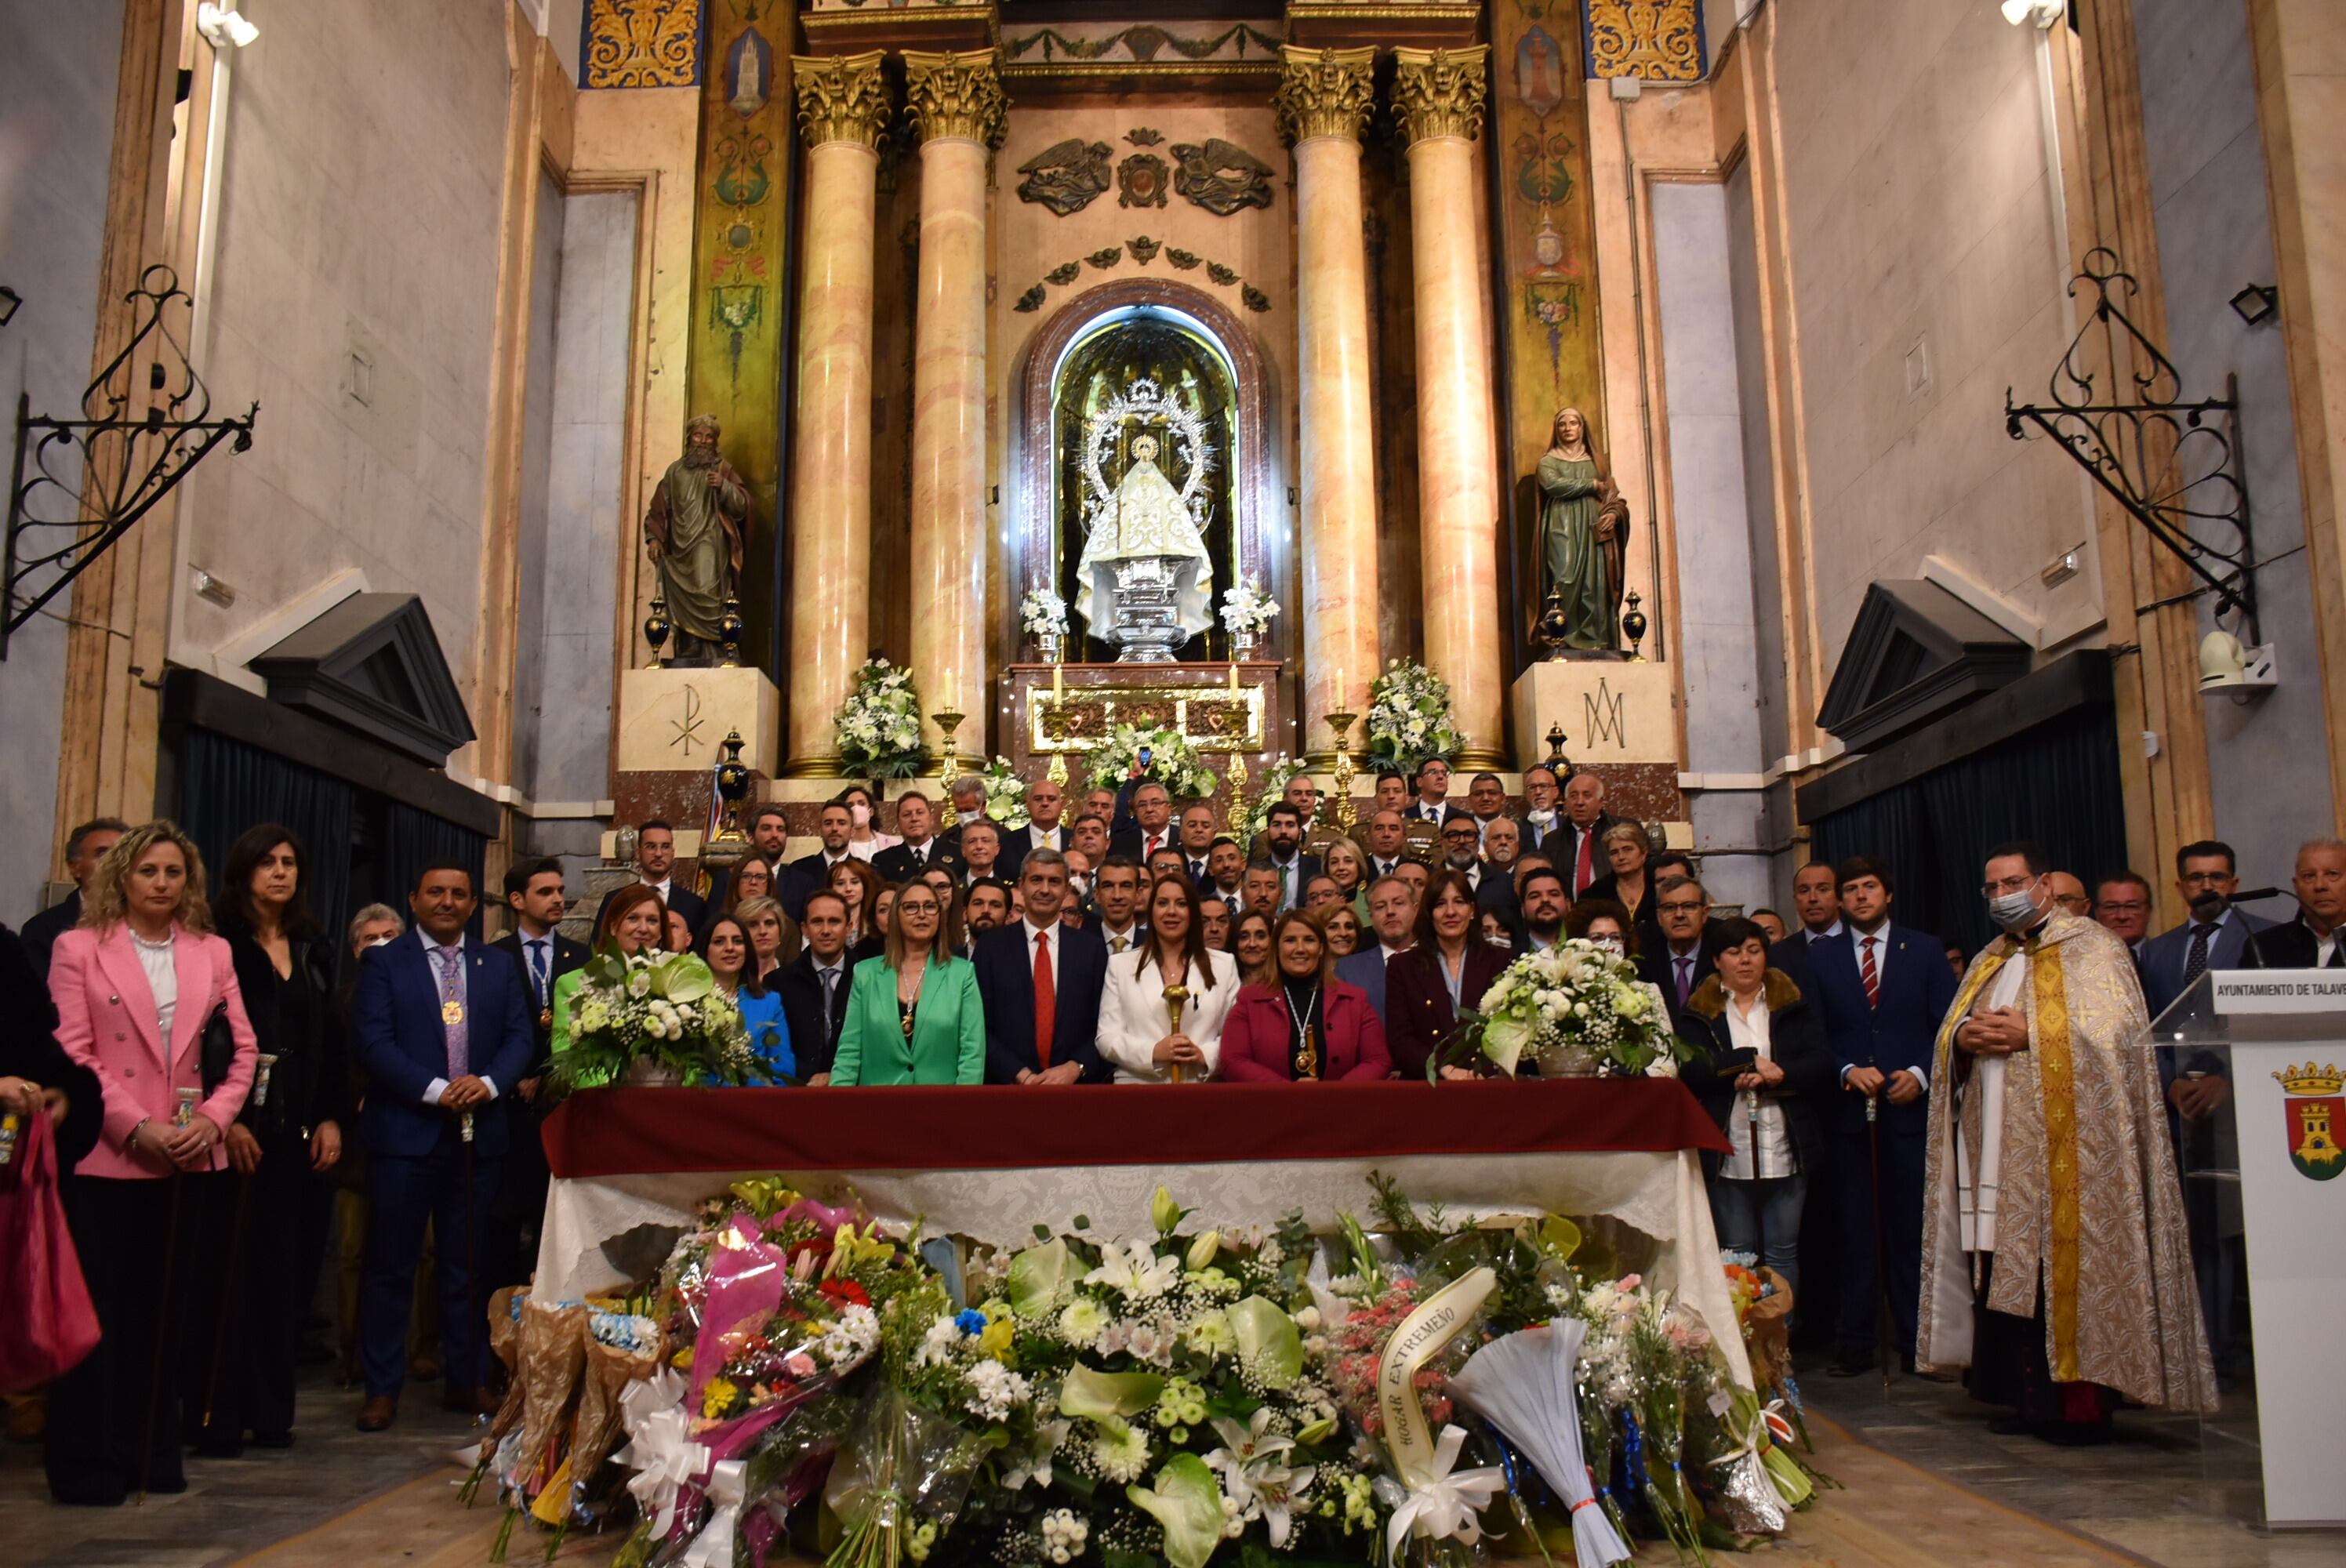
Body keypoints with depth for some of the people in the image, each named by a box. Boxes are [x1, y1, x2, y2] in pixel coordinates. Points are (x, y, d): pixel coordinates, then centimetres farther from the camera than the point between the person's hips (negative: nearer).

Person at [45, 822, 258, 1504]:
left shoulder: (213, 953, 10)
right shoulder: (78, 949, 0)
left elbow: (243, 1049, 8)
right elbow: (73, 1054, -7)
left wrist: (213, 1119, -8)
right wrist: (138, 1128, -15)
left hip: (188, 1160, 3)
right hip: (103, 1158, -3)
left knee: (162, 1309, 10)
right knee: (94, 1310, 3)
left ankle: (152, 1454, 18)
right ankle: (85, 1462, 13)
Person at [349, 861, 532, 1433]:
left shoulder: (499, 966, 13)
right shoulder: (384, 963, 3)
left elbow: (519, 1036, 7)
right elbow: (373, 1042, -7)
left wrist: (488, 1083, -12)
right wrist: (435, 1090, -16)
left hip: (477, 1135, 3)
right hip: (404, 1132, -3)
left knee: (466, 1266, 10)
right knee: (391, 1267, 2)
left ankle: (465, 1380, 20)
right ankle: (382, 1389, 11)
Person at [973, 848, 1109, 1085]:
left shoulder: (1091, 947, 1)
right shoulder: (991, 946, -1)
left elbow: (1104, 1026, 0)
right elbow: (981, 1026, -5)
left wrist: (1075, 1068, -15)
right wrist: (1021, 1075, -15)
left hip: (1076, 1081, 1)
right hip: (1009, 1083, -1)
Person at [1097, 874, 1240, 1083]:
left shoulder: (1224, 965, 6)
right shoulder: (1121, 965, 4)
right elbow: (1107, 1039, -2)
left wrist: (1204, 1055, -17)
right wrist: (1153, 1052, -17)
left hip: (1203, 1085, 1)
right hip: (1137, 1082, -1)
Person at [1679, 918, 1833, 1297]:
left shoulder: (1793, 1005, 10)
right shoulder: (1700, 1011, 6)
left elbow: (1822, 1066, -1)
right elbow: (1690, 1073, -8)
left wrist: (1774, 1075, -16)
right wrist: (1751, 1062, -14)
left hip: (1785, 1152, 1)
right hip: (1727, 1156, -1)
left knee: (1782, 1253, 5)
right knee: (1734, 1256, 5)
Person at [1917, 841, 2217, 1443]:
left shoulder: (2092, 948, 1)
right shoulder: (1989, 961, 21)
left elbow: (2115, 1031, -11)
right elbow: (1947, 1038, 18)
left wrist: (2030, 1035, -17)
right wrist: (1964, 1037, -5)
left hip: (2065, 1144, -6)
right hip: (2000, 1149, 6)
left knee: (2065, 1269, -7)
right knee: (2005, 1273, 4)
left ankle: (2082, 1401, 1)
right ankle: (2028, 1397, 11)